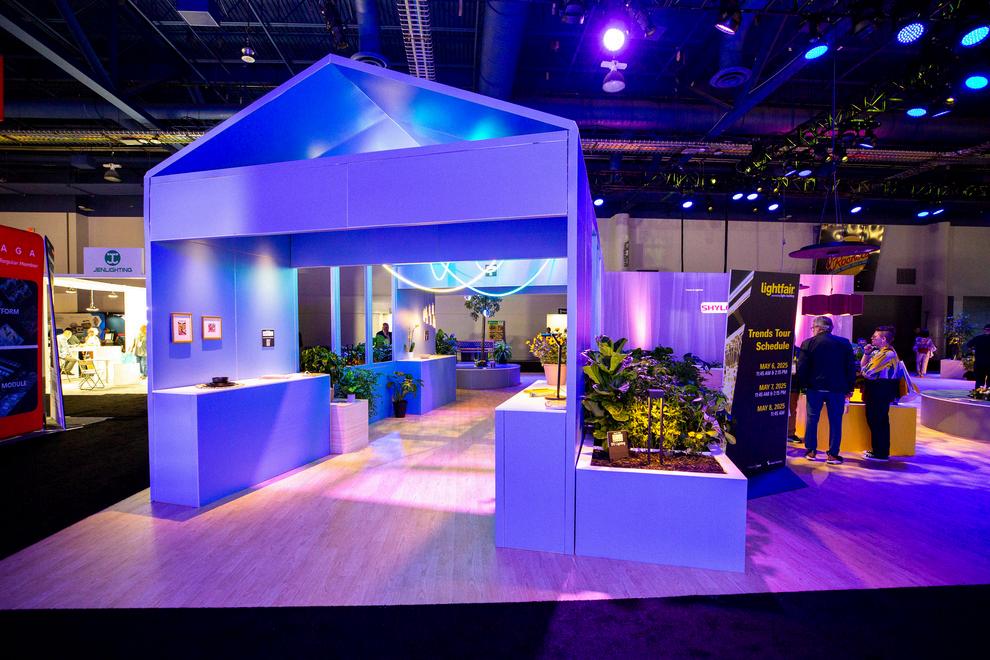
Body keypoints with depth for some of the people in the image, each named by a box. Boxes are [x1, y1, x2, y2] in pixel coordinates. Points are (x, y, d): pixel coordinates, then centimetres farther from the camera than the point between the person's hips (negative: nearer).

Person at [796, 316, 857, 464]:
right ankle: (833, 454, 7)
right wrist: (849, 388, 10)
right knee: (835, 421, 6)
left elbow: (801, 367, -9)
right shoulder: (844, 343, 3)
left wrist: (804, 384, 4)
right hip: (837, 388, 1)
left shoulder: (808, 343, -5)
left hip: (815, 387, -1)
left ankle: (811, 451, 14)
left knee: (812, 419, 9)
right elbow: (851, 367, 4)